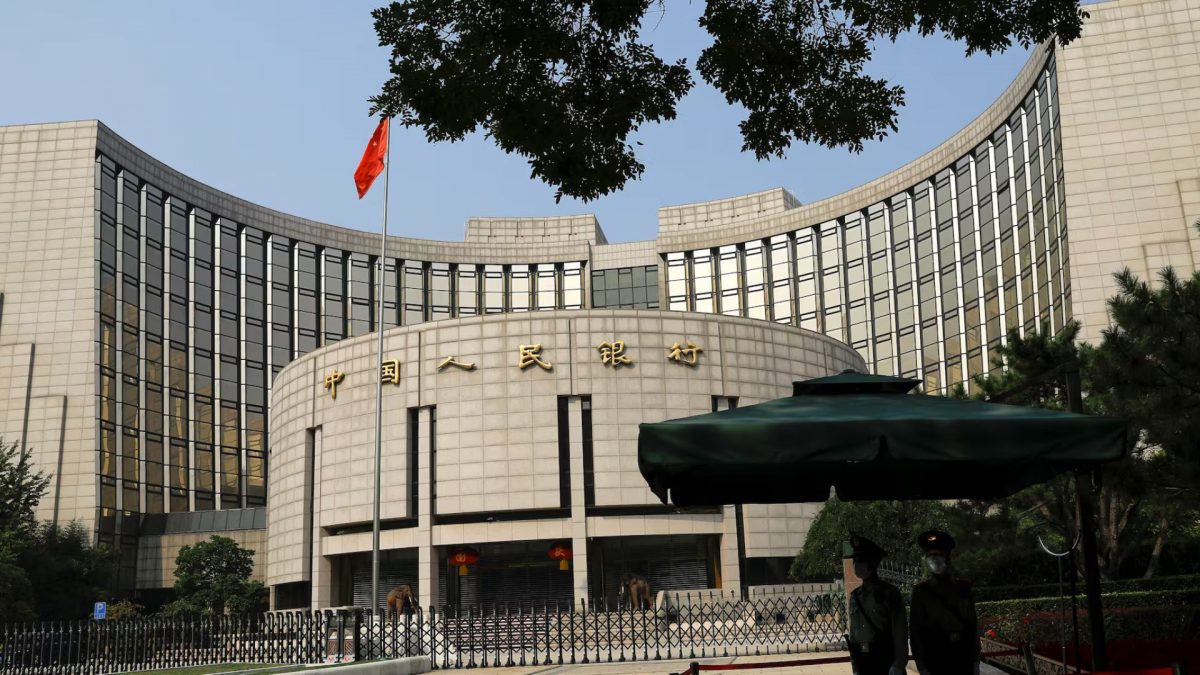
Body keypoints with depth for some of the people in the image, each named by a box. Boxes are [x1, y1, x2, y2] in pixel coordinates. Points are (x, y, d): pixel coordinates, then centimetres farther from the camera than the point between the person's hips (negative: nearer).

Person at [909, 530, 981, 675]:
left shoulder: (963, 588, 8)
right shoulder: (921, 591, 2)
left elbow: (973, 625, 11)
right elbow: (916, 630, -1)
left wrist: (975, 660, 7)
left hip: (964, 657, 2)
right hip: (936, 660, -2)